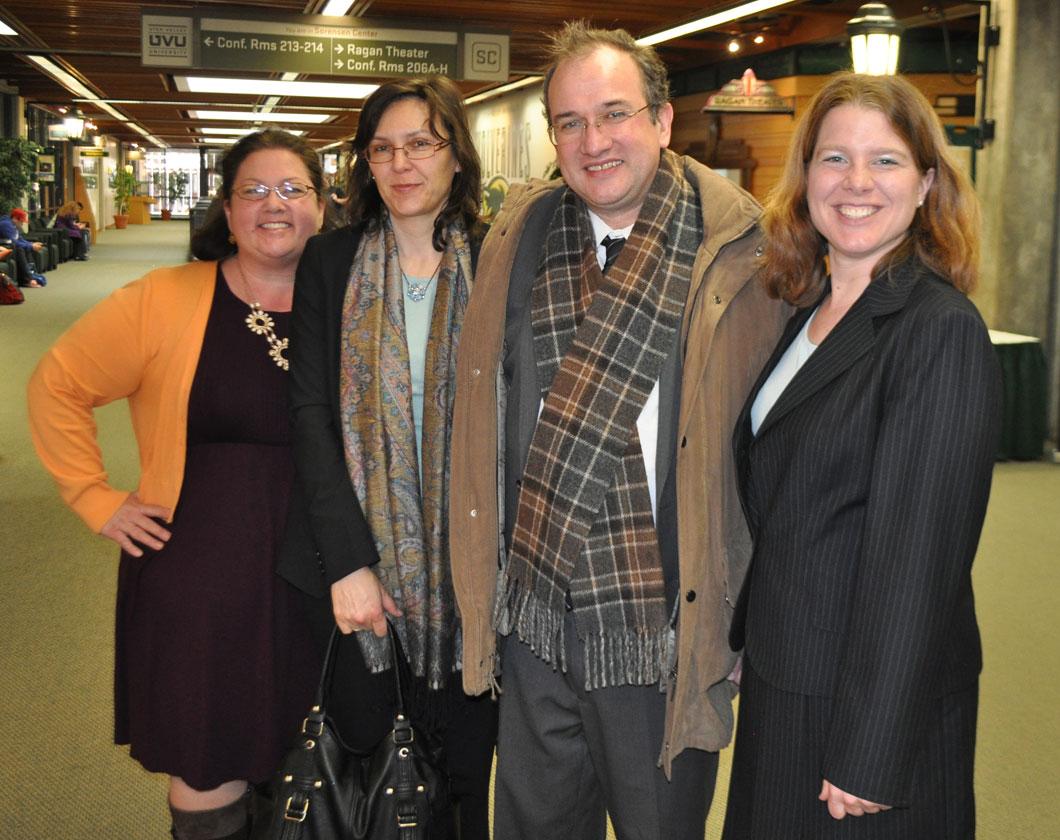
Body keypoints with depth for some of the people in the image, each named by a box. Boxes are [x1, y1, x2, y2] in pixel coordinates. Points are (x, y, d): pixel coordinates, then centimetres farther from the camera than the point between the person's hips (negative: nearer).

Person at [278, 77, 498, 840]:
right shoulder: (330, 263, 2)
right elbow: (311, 412, -3)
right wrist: (347, 561, -11)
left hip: (465, 556, 0)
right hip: (355, 553, 1)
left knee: (463, 759, 10)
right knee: (362, 745, 12)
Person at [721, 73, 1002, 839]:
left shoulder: (942, 330, -19)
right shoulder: (807, 311, 5)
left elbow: (918, 553, -22)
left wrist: (869, 756, -20)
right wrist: (746, 640, 12)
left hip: (878, 698, -7)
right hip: (781, 675, 8)